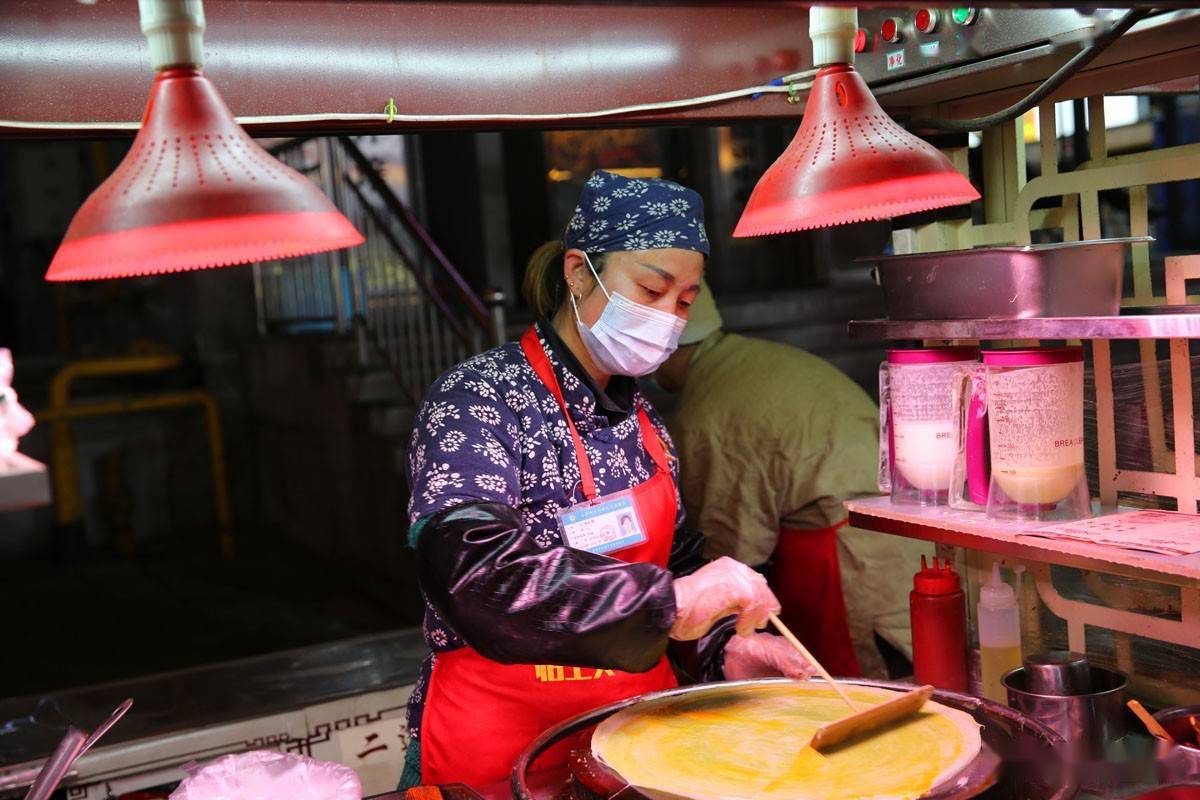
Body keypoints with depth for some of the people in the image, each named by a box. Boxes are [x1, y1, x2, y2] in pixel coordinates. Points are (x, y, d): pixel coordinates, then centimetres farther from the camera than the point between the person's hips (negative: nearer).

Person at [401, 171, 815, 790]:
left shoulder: (644, 420, 6)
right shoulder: (478, 398, -15)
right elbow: (469, 570, -29)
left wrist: (725, 645, -3)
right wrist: (665, 600, -33)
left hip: (638, 736, 7)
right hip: (497, 758, -6)